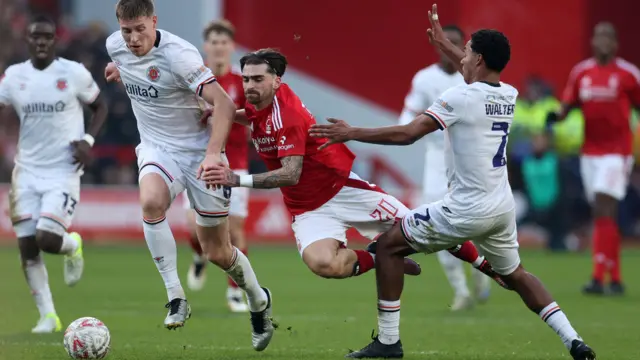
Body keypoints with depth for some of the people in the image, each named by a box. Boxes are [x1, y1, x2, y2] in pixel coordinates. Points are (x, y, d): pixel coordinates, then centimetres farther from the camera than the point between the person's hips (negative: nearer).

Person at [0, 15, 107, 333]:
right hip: (27, 171, 3)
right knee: (27, 247, -1)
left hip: (63, 172, -3)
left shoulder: (74, 73, -5)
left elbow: (100, 107, 8)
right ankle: (47, 316, 12)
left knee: (46, 238, -17)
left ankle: (73, 246, 20)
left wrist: (88, 140, -8)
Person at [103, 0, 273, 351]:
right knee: (150, 201, -33)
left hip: (199, 150, -4)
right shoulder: (115, 46, -6)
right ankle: (176, 297, -24)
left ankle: (258, 301, 35)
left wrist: (213, 153, -38)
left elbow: (223, 103, -30)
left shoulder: (177, 54, -25)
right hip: (157, 148, 4)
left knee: (217, 253, 3)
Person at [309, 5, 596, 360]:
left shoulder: (460, 98, -14)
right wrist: (442, 43, 41)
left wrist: (352, 133, -10)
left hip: (467, 209, -7)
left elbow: (406, 134, -18)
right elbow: (483, 76, 33)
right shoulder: (509, 95, 8)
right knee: (515, 274, 26)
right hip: (503, 207, 7)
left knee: (388, 246, 5)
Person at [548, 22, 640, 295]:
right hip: (590, 151, 5)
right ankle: (615, 280, 14)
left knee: (603, 211, -15)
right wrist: (557, 116, -14)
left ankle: (598, 278, -17)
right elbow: (568, 105, 8)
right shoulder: (580, 72, 7)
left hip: (617, 151, -5)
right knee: (603, 214, 7)